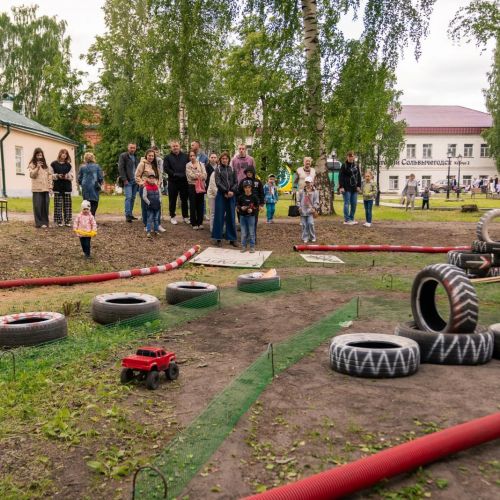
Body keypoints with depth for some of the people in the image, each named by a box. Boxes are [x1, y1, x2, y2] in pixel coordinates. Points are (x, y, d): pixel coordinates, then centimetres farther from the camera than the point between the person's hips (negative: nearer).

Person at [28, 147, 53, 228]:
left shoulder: (46, 165, 16)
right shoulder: (32, 165, 5)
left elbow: (50, 176, 13)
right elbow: (31, 175, -7)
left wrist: (50, 187, 5)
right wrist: (37, 167, -18)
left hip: (45, 188, 3)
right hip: (37, 189, -3)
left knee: (45, 206, 2)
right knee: (38, 206, -6)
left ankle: (45, 222, 9)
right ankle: (39, 223, -2)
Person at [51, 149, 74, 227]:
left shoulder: (68, 165, 13)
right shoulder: (54, 164, 5)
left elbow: (72, 176, 9)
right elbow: (51, 175, 3)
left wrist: (66, 176, -10)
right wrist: (57, 176, -14)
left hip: (67, 187, 2)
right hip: (57, 187, -2)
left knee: (67, 205, 1)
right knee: (58, 205, -3)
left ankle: (67, 221, 6)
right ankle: (59, 221, 2)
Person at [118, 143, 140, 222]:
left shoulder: (136, 157, 17)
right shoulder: (123, 156, -1)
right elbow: (121, 168, -7)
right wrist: (124, 179, -14)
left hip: (135, 180, 6)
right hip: (128, 181, -6)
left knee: (133, 198, 7)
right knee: (128, 197, -12)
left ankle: (130, 214, 13)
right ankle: (127, 215, -11)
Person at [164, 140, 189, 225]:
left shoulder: (185, 156, 9)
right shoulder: (168, 157, 3)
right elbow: (166, 168, -7)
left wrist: (186, 174, -9)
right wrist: (175, 174, -17)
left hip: (184, 181, 2)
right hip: (173, 182, -2)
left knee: (184, 199, 7)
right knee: (172, 200, 5)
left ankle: (185, 216, 17)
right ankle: (172, 216, 16)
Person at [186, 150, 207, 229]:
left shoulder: (201, 164, 10)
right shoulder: (188, 165, 5)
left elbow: (205, 175, -2)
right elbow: (190, 175, -9)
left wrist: (196, 176, -17)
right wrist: (200, 175, -8)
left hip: (201, 186, 2)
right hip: (192, 186, -2)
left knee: (200, 205, 5)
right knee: (193, 205, 0)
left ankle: (200, 222, 12)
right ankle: (194, 223, 6)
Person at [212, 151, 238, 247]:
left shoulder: (232, 169, 10)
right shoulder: (218, 169, 3)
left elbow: (236, 182, 5)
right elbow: (218, 183, -7)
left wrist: (232, 191, -11)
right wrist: (226, 191, -14)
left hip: (231, 196, 2)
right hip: (221, 195, -2)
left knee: (231, 217, 4)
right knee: (219, 216, 0)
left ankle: (232, 239, 10)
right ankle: (218, 238, 8)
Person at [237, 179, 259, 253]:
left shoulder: (254, 197, -3)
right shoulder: (241, 197, 2)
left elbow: (257, 206, 0)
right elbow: (238, 206, 8)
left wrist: (252, 210, -17)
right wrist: (241, 208, -12)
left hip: (251, 216, -2)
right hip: (243, 216, 2)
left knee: (251, 233, 3)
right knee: (243, 233, 7)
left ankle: (252, 247, 11)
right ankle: (243, 246, 16)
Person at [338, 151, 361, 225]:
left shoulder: (356, 166, 11)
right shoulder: (344, 166, -4)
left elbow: (359, 176, 14)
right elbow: (341, 177, -8)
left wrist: (359, 186, 6)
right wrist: (341, 187, -15)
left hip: (354, 188, 6)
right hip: (347, 188, -6)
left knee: (354, 204, 7)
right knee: (347, 203, -5)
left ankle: (351, 219, 16)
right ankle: (346, 220, -2)